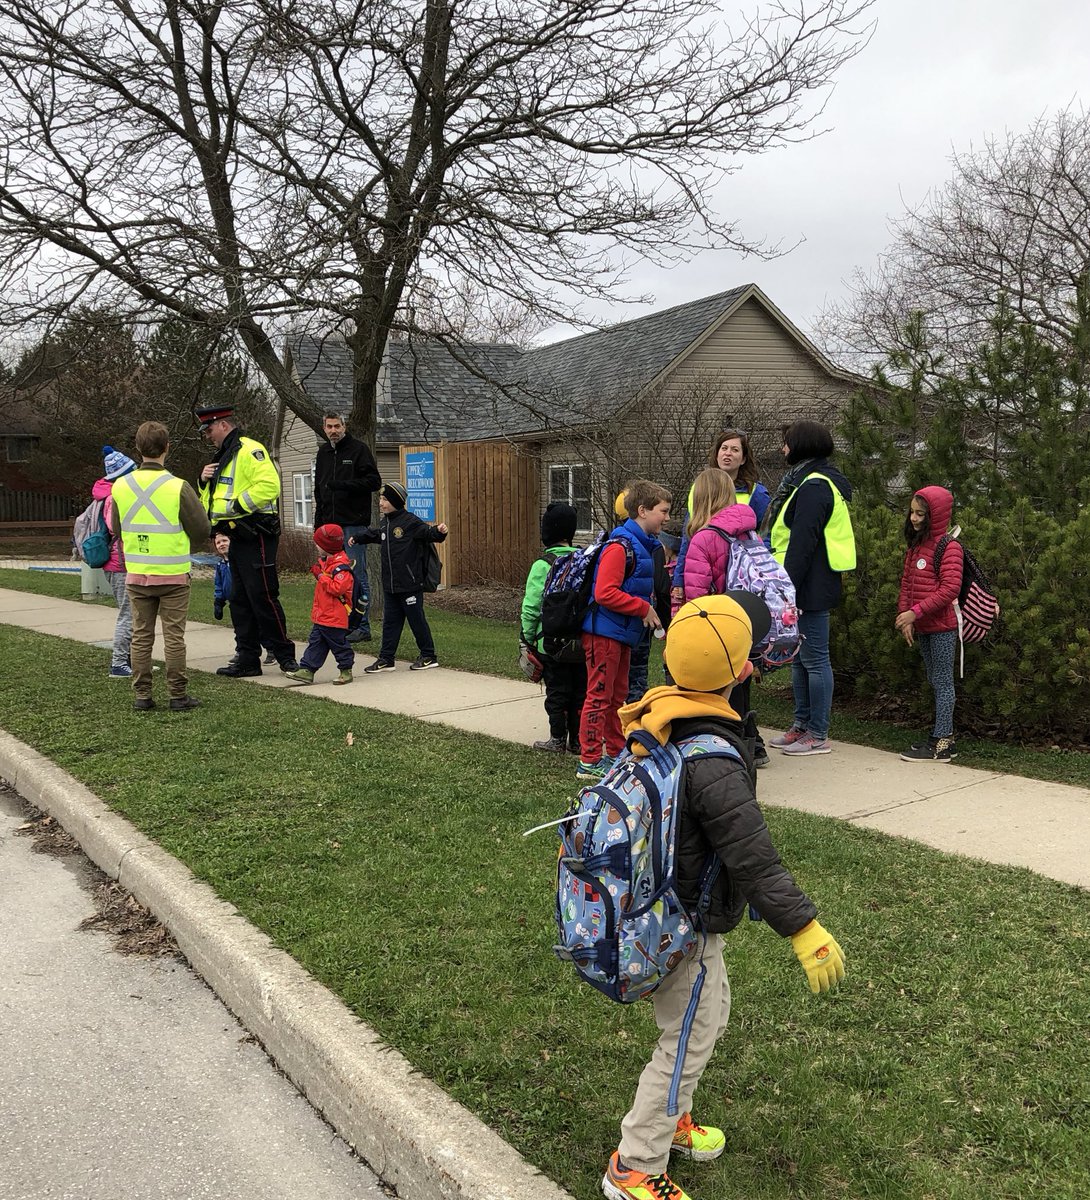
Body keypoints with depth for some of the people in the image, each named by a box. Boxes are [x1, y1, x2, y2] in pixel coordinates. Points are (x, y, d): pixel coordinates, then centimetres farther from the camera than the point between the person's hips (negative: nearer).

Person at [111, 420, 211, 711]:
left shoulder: (120, 486, -2)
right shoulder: (178, 487, -14)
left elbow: (117, 529, 9)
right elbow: (202, 531, -7)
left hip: (136, 575, 3)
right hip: (173, 575, -3)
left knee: (141, 636, 11)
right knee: (174, 636, 4)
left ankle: (142, 695, 15)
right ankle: (178, 695, 9)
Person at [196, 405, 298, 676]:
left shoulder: (249, 450, -10)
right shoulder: (224, 457, 21)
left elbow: (269, 486, -25)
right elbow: (212, 501, 29)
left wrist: (237, 505, -20)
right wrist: (205, 481, 9)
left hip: (257, 538, -10)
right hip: (238, 539, 10)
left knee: (263, 598, -9)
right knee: (240, 601, 11)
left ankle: (285, 655, 1)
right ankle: (248, 659, 17)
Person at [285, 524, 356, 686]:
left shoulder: (341, 566, -20)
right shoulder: (324, 562, 12)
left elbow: (338, 588, -28)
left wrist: (321, 576, -22)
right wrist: (317, 572, 11)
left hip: (335, 618, -10)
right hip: (321, 616, 10)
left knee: (339, 644, 2)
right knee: (315, 643, 10)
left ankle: (346, 671, 14)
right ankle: (307, 670, 12)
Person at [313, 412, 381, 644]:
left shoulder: (359, 449, -2)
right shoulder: (323, 453, 17)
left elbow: (375, 481, -9)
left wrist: (345, 485, -19)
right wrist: (318, 523, 17)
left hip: (354, 523, -6)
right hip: (331, 524, 6)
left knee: (357, 575, -5)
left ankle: (362, 627, 1)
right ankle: (344, 624, 16)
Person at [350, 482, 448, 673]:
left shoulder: (410, 521, -12)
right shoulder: (384, 523, 12)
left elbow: (429, 533, -17)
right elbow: (372, 533, 32)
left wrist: (439, 531, -38)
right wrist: (356, 537, 47)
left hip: (410, 584, -7)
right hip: (390, 585, 7)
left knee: (416, 619, 2)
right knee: (390, 621, 11)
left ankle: (428, 657, 15)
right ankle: (386, 659, 17)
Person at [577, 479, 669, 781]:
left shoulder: (645, 545, 12)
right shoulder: (621, 546, -19)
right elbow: (605, 593, -27)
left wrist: (649, 606, 5)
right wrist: (644, 608, -20)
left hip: (622, 632, 10)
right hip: (604, 631, -10)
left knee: (618, 695, 17)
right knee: (599, 695, -3)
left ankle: (616, 753, 28)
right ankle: (590, 761, 4)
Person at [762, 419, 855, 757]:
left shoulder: (814, 486, -15)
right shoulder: (808, 480, 18)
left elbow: (802, 543, -22)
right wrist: (787, 587, 20)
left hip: (810, 589, -11)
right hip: (807, 587, 11)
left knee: (814, 659, -4)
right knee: (799, 658, 16)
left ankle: (818, 735, 3)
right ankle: (802, 725, 25)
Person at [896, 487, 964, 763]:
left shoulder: (948, 546, -13)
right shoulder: (915, 546, 13)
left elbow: (950, 588, -21)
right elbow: (907, 582, 13)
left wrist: (916, 612, -22)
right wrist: (904, 615, -1)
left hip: (942, 626, -8)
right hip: (922, 627, 9)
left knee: (942, 682, -2)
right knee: (934, 682, 15)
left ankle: (941, 744, 2)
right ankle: (945, 737, 24)